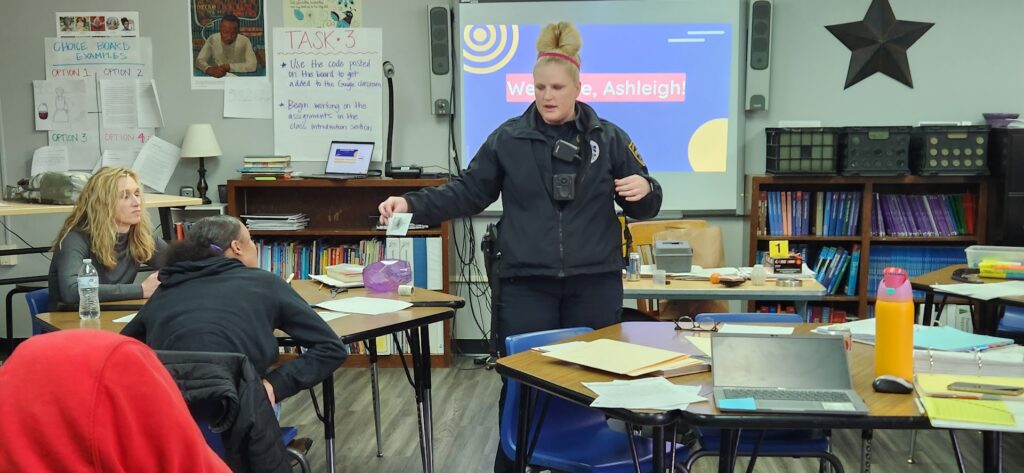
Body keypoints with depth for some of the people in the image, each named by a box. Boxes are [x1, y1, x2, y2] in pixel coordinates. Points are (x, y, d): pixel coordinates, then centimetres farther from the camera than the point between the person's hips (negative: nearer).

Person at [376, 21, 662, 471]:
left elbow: (643, 205, 9)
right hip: (526, 286, 0)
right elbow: (467, 192, 4)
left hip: (593, 286, 1)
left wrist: (645, 191, -14)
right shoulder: (508, 138, 3)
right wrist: (412, 203, -9)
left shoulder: (608, 138, 3)